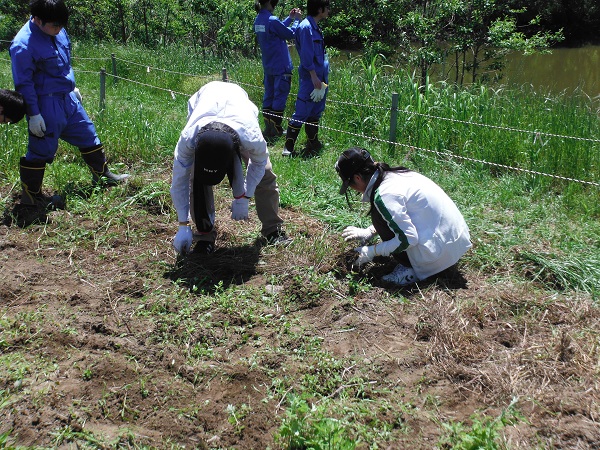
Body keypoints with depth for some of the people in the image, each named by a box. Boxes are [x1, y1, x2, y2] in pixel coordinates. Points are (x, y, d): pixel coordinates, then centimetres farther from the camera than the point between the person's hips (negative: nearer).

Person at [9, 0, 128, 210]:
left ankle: (102, 175, 36)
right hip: (46, 105, -8)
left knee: (87, 135, 18)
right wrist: (33, 114, -17)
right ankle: (30, 195, 16)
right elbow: (23, 83, -18)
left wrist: (72, 86, 24)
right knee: (41, 149, 1)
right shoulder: (23, 45, -22)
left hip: (67, 98, 8)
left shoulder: (57, 32, 1)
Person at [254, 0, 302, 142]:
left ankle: (268, 129, 17)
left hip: (268, 66, 8)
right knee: (280, 97, -1)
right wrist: (296, 20, 2)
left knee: (268, 96, 12)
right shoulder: (272, 20, -20)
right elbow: (290, 34, -11)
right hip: (281, 67, -8)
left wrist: (290, 18, 16)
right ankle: (275, 131, 2)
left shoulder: (258, 20, 6)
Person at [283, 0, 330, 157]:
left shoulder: (315, 27, 14)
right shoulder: (306, 27, -15)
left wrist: (323, 77, 18)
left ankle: (313, 143, 26)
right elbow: (306, 55, -20)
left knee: (316, 112, 16)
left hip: (319, 77, 10)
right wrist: (314, 77, -21)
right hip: (310, 78, -10)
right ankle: (288, 147, -3)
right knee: (301, 113, -7)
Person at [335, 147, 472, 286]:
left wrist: (372, 252, -9)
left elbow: (408, 239, -19)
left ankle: (410, 269, -2)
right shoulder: (393, 174, 7)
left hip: (440, 252, -9)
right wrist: (369, 232, 18)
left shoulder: (383, 196, -20)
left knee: (378, 214, -6)